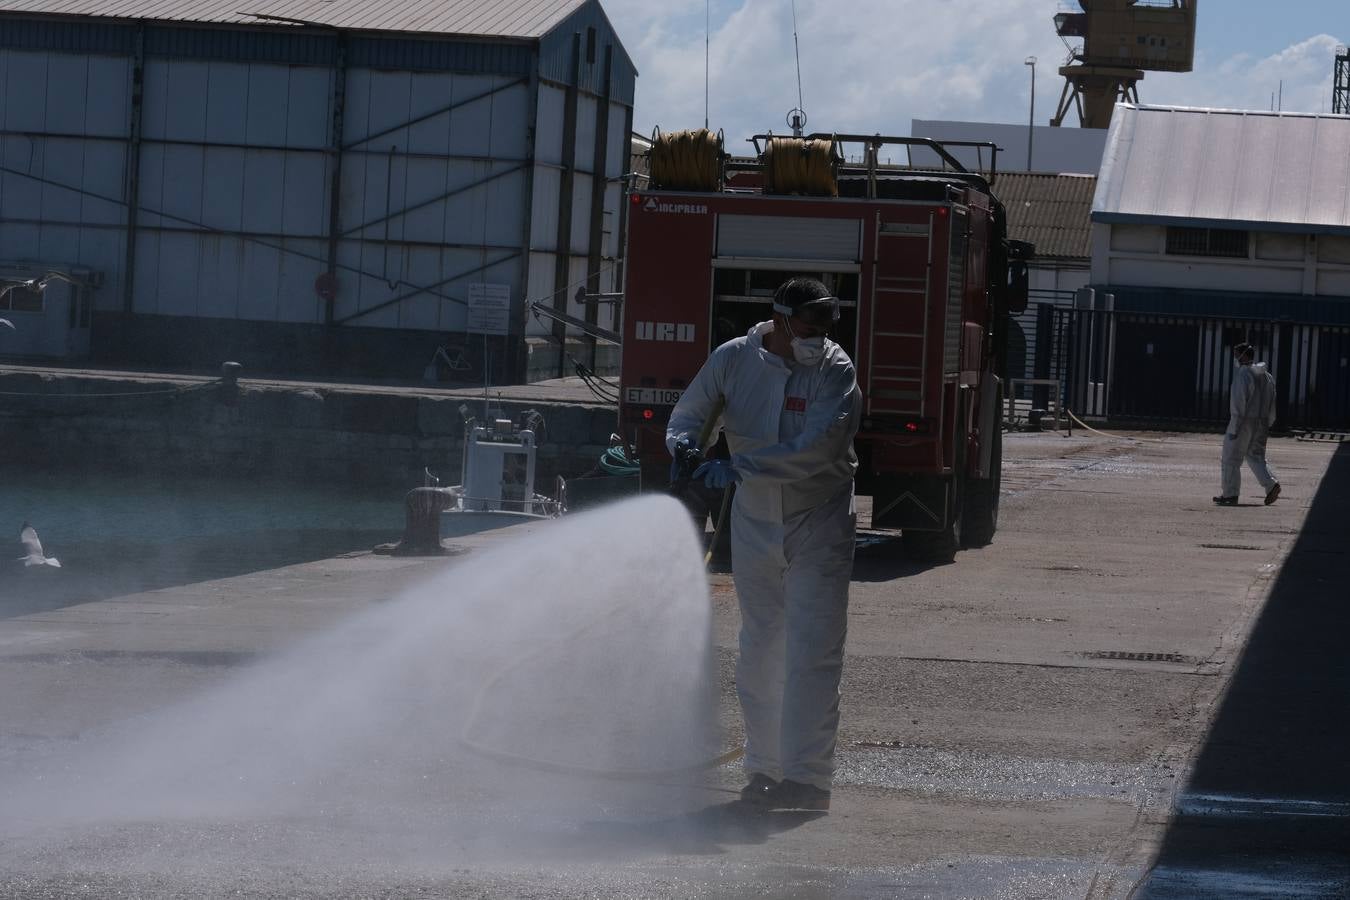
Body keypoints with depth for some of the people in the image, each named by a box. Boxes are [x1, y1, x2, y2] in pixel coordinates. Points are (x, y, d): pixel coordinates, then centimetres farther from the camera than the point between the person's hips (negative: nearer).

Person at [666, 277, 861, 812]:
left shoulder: (836, 371, -15)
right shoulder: (733, 360, -4)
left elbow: (815, 450, -26)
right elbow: (688, 414, 5)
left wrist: (738, 468, -31)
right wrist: (684, 444, -19)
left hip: (818, 528, -4)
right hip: (754, 525, 4)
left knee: (813, 652, -10)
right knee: (759, 652, 11)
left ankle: (807, 777, -10)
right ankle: (764, 769, 22)